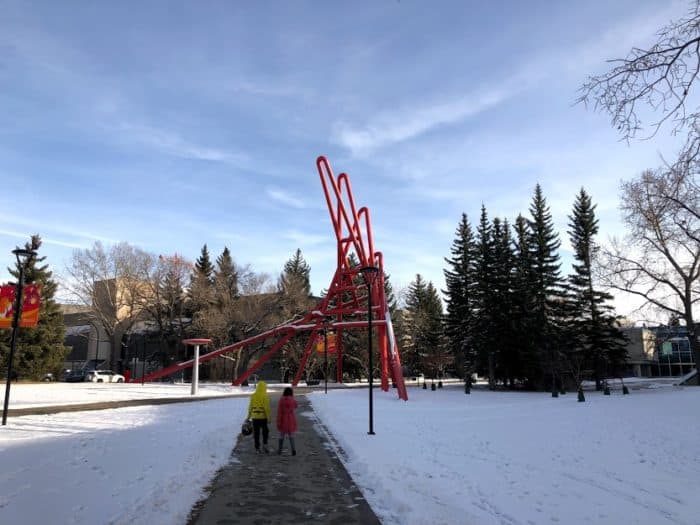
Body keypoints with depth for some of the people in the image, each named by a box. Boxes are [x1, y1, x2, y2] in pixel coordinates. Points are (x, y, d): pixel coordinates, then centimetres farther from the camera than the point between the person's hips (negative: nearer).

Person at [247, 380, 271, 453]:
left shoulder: (253, 395, 2)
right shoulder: (265, 396, -10)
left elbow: (250, 407, 5)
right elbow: (267, 408, -13)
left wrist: (249, 416, 14)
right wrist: (269, 417, -8)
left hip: (255, 417, 3)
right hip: (263, 417, -3)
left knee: (256, 433, 9)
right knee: (265, 431, 15)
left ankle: (257, 448, 12)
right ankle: (264, 444, 1)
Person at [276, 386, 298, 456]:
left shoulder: (281, 400, -12)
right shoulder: (293, 400, -6)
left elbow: (279, 411, -12)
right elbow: (296, 407, 17)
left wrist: (278, 421, -7)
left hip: (283, 419, -1)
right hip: (291, 419, 1)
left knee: (282, 435, 16)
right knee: (291, 435, 9)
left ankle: (280, 450, 25)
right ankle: (293, 449, -7)